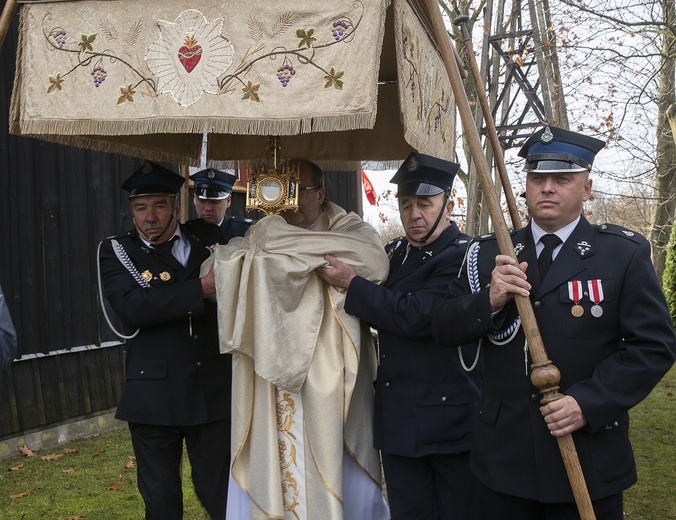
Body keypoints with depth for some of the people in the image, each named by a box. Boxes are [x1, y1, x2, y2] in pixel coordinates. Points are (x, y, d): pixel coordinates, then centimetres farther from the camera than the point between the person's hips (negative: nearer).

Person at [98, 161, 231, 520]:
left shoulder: (207, 237, 7)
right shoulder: (116, 251, -1)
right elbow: (132, 308, -18)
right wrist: (203, 289, -22)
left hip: (214, 390, 2)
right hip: (153, 395, -1)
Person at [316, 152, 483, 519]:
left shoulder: (464, 255, -12)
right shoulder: (394, 253, 12)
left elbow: (415, 316, -23)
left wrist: (352, 283, -15)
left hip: (453, 418, -7)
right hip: (399, 417, 7)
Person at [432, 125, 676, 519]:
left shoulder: (625, 254, -3)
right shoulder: (489, 254, 6)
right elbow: (445, 330, 3)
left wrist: (590, 403, -17)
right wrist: (490, 300, -16)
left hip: (589, 457, -2)